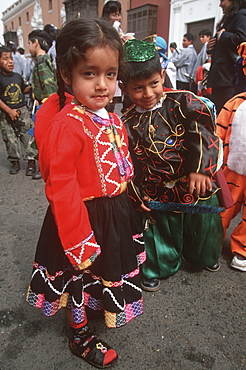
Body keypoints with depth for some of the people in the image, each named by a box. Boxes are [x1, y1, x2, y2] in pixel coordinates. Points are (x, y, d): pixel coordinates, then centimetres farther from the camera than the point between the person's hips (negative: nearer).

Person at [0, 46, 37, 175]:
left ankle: (31, 161, 9)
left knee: (27, 135, 0)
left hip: (22, 111, 3)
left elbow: (24, 89, 23)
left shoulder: (17, 76, 7)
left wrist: (32, 87, 4)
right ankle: (14, 162, 21)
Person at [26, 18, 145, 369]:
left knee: (107, 272, 29)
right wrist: (78, 240, -22)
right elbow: (62, 189, -26)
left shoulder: (111, 120, 2)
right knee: (81, 278, 16)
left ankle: (100, 308, 59)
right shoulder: (66, 125, -26)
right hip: (84, 217, -8)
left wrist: (124, 208, 17)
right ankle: (80, 337, 44)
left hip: (114, 212, 8)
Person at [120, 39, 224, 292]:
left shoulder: (182, 102, -10)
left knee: (203, 228, 23)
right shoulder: (128, 125, -3)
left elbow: (203, 132, -20)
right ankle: (157, 268, 45)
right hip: (158, 196, 0)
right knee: (161, 235, 16)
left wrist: (201, 169, -30)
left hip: (198, 187, 1)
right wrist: (136, 195, -2)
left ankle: (205, 257, 56)